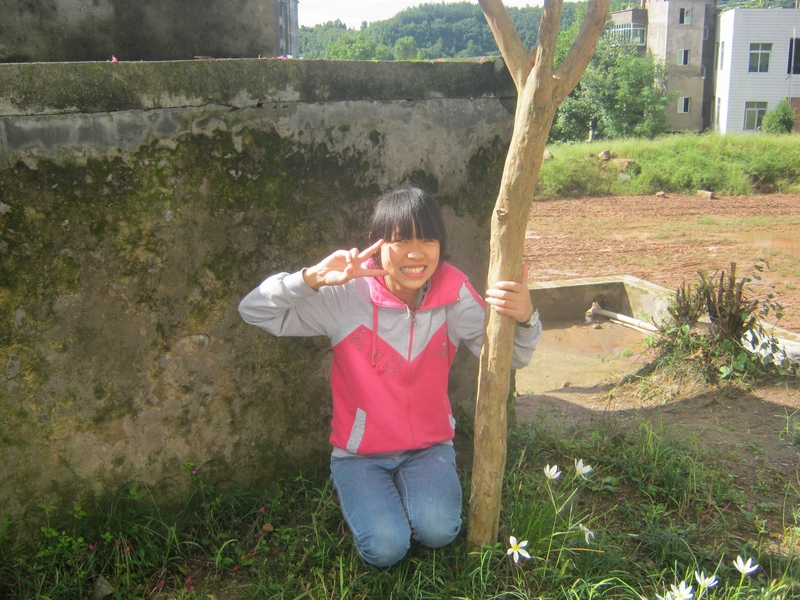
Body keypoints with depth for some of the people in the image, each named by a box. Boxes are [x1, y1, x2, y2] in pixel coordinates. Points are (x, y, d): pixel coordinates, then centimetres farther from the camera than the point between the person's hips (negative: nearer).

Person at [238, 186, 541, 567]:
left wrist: (524, 318, -32)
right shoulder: (347, 296, -18)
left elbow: (509, 357, -9)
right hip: (361, 451, -1)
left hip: (429, 445, 2)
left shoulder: (453, 293, -11)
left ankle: (414, 486, 13)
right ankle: (362, 493, 15)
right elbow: (253, 311, -20)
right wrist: (314, 277, -36)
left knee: (438, 532, -22)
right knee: (385, 548, -18)